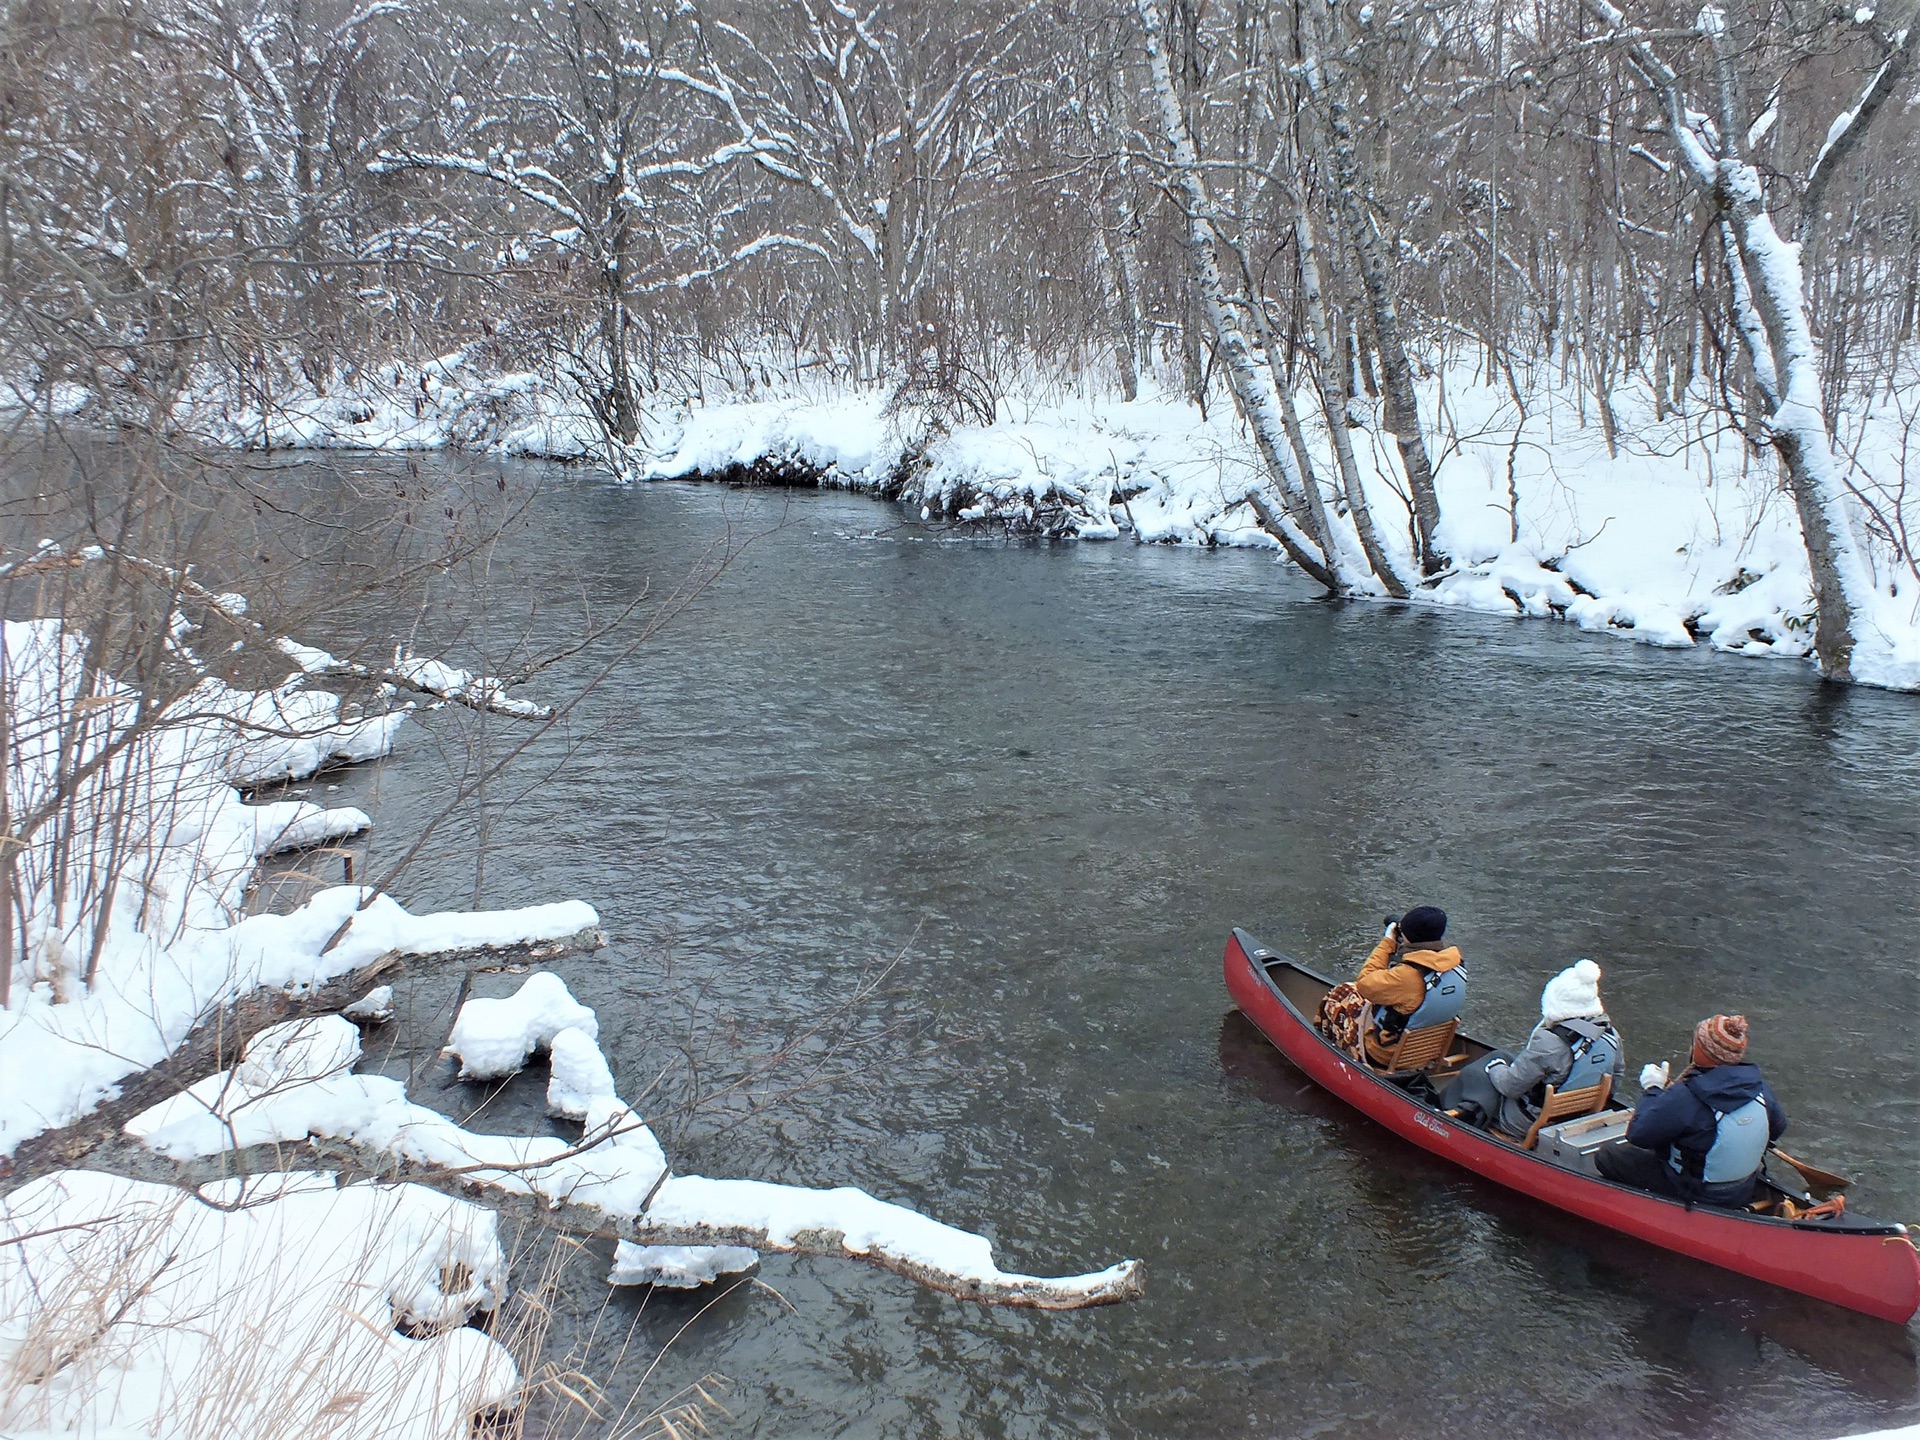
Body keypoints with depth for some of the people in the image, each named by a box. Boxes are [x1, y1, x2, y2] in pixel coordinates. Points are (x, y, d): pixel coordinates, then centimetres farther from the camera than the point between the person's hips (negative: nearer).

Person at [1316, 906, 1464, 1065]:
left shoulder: (1408, 975, -36)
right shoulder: (1455, 963, -13)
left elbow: (1365, 984, -21)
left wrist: (1387, 943, -16)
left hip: (1387, 1054, -8)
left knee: (1334, 1000, 14)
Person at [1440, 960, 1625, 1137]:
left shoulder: (1550, 1042, -32)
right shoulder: (1611, 1035, -13)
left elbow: (1511, 1085, -23)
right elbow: (1618, 1078, 4)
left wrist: (1495, 1067, -2)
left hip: (1532, 1124, -7)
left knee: (1471, 1075, 11)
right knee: (1500, 1055, 23)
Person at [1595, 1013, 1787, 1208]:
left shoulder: (1685, 1098, -32)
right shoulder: (1758, 1086, -14)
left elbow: (1637, 1134, -24)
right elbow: (1778, 1128, 6)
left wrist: (1653, 1089, -11)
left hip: (1697, 1198, -7)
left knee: (1607, 1157, 1)